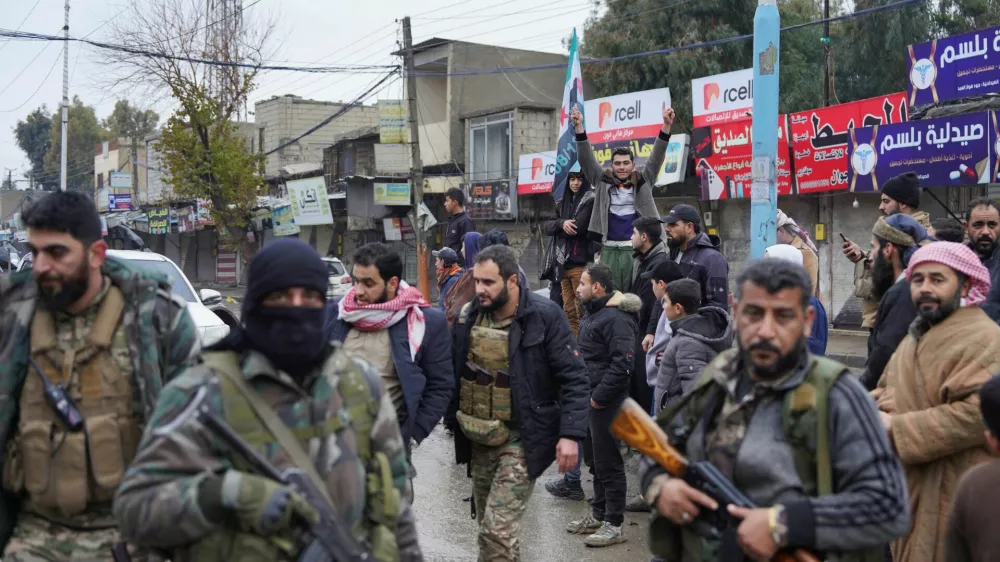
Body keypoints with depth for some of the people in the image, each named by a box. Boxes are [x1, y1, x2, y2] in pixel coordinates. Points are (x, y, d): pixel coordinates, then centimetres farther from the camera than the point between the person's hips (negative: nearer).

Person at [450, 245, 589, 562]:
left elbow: (574, 379, -11)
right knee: (487, 526, 17)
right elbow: (453, 374, 14)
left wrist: (571, 434, -18)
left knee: (498, 529, -13)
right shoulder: (468, 316, 2)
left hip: (522, 438, -6)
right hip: (479, 439, 6)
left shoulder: (544, 316, -13)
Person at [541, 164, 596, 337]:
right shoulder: (563, 203, 17)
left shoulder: (591, 200, -3)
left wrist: (557, 229, 2)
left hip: (581, 262, -7)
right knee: (569, 310, 9)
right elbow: (545, 227, 8)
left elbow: (578, 227, -15)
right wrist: (561, 223, -12)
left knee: (582, 310, -9)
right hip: (564, 262, 7)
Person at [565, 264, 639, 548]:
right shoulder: (593, 313, 14)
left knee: (608, 462, -2)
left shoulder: (616, 318, -18)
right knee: (596, 459, 18)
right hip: (589, 398, 10)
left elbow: (622, 364, -25)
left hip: (606, 402, -10)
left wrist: (600, 397, -20)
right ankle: (598, 515, 29)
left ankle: (614, 525, 6)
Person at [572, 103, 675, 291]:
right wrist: (579, 127, -10)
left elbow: (656, 158, 1)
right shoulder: (602, 182, 9)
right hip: (609, 250, 1)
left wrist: (666, 126, -11)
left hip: (636, 249, 0)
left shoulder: (642, 182, 9)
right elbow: (586, 158, 2)